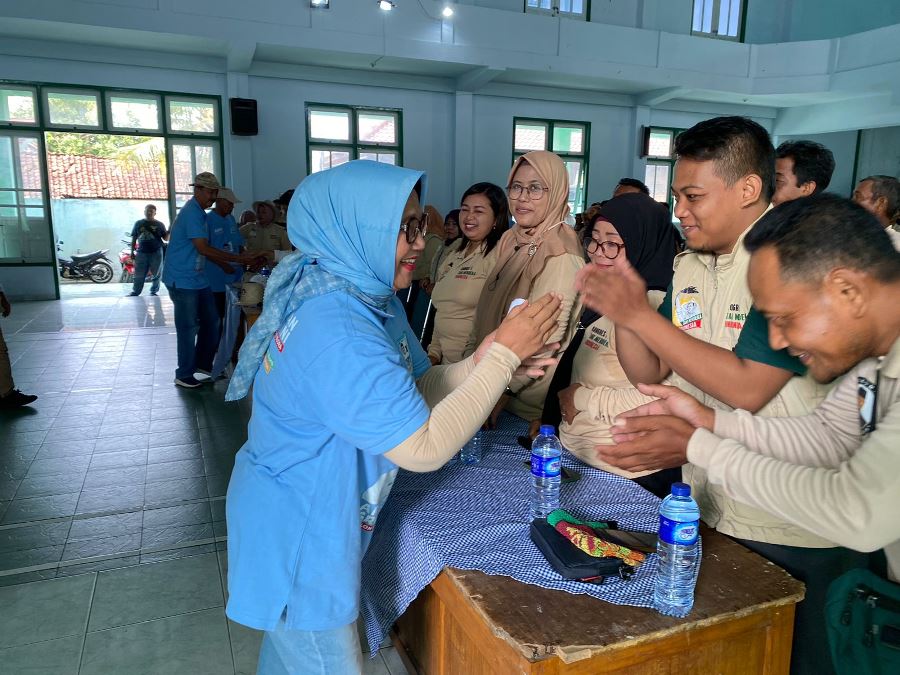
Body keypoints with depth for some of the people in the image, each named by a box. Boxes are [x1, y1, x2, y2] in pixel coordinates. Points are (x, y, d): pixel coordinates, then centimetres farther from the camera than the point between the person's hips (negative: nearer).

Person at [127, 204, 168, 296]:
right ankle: (135, 292, 12)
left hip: (156, 253, -1)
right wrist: (132, 251, 7)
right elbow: (134, 238, 11)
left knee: (156, 274, 5)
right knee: (139, 275, 4)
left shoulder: (159, 224, 5)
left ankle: (153, 291, 17)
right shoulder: (138, 223, 9)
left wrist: (169, 231, -19)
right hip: (141, 252, 1)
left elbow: (165, 238, 1)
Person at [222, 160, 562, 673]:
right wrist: (504, 356, -25)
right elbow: (424, 448, -30)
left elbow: (416, 387, 5)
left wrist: (480, 362, -13)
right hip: (297, 535, -9)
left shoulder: (369, 298, -1)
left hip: (305, 518, 9)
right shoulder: (335, 333, -32)